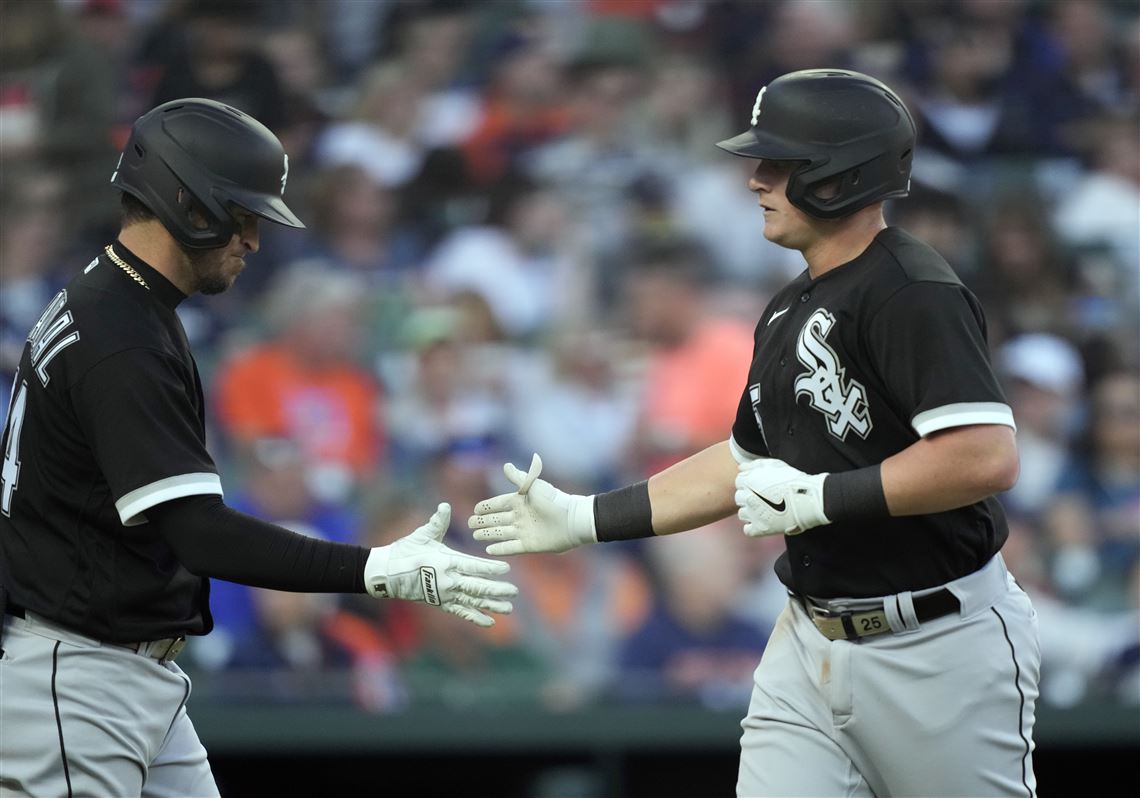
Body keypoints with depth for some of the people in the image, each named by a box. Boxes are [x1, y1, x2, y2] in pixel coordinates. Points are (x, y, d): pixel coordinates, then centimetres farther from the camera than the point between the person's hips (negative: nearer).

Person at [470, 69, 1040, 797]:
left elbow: (987, 458, -27)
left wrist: (819, 497, -23)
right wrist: (584, 520, 19)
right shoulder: (790, 311, 13)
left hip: (940, 648, -8)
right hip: (814, 643, 8)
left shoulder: (914, 294, -16)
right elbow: (746, 464, 23)